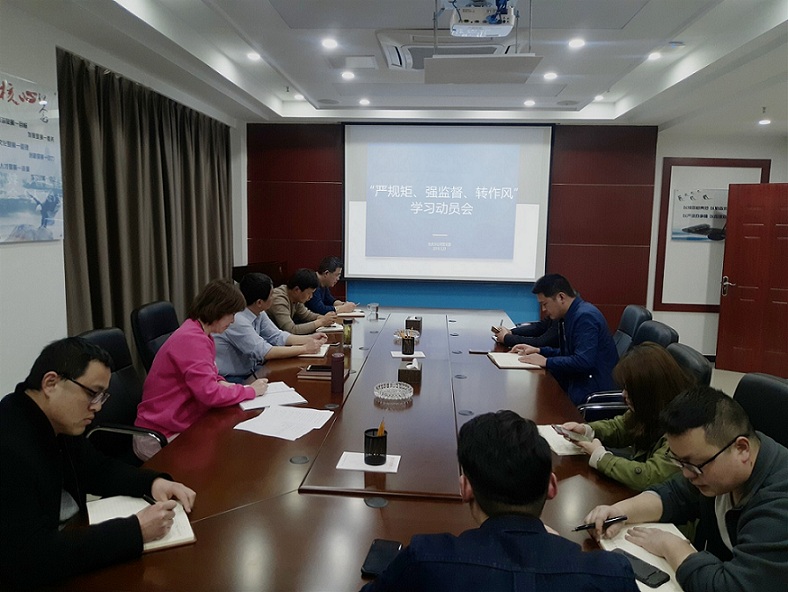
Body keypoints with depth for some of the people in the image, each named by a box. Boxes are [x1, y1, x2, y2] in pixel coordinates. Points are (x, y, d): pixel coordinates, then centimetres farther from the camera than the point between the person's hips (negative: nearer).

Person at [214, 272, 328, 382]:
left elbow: (277, 336, 8)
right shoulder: (237, 320, -26)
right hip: (229, 379, -8)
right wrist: (304, 349, -23)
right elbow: (264, 352, -28)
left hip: (248, 370, 8)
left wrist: (309, 339, -3)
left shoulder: (259, 313, -1)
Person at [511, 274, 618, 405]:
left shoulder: (585, 317, -19)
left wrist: (546, 362, -19)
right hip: (578, 381, 9)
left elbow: (584, 362, -27)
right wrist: (539, 350, 8)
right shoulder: (571, 315, 10)